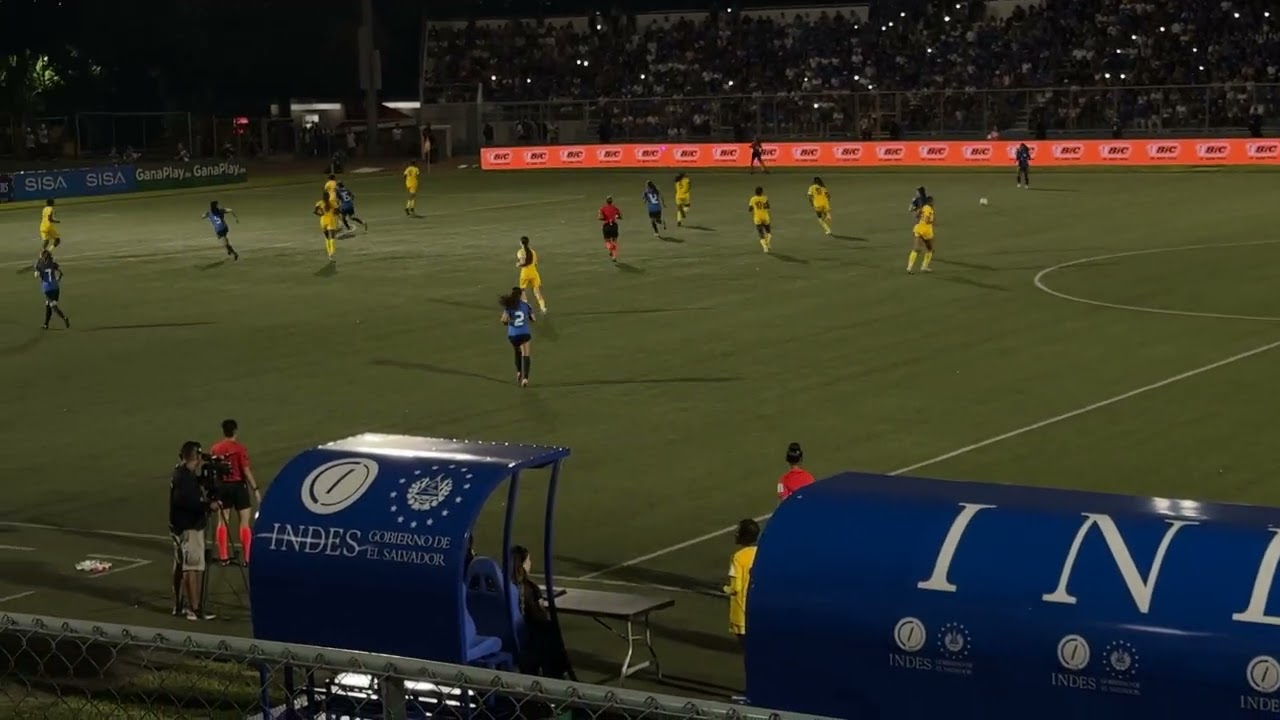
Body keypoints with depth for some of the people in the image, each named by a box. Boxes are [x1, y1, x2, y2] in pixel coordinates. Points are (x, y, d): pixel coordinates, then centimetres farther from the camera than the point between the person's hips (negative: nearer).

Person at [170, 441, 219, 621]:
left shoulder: (184, 474, 14)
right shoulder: (184, 476, -17)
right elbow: (186, 501, -27)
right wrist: (208, 505, -23)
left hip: (186, 526, 11)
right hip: (188, 528, -11)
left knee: (181, 566, 14)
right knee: (193, 567, -10)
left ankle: (180, 605, 21)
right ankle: (194, 609, -12)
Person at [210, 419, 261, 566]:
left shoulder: (215, 449, 0)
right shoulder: (240, 449, -14)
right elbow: (246, 471, -16)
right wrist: (255, 489, -9)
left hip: (222, 486, 4)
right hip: (238, 486, -4)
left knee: (222, 522, 12)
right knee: (244, 522, 3)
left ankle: (223, 557, 15)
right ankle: (246, 558, 1)